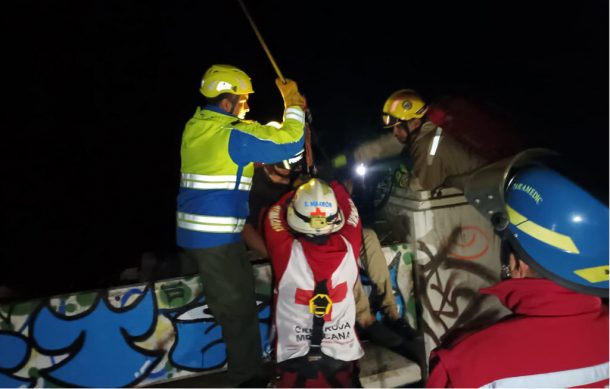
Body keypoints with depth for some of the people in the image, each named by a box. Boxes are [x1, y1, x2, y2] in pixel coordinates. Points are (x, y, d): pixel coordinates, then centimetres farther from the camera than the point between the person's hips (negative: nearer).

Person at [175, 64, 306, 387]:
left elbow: (260, 137, 19)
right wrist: (293, 103, 1)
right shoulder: (232, 135, -16)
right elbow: (290, 142, -13)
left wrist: (290, 110, 17)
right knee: (239, 308, 5)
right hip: (216, 237, -9)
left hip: (194, 232, 9)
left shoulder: (196, 128, 9)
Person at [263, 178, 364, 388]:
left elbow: (274, 214, -2)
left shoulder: (286, 252, -22)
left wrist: (297, 189, 11)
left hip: (295, 360, -1)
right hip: (341, 358, 2)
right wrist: (334, 183, 17)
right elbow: (348, 207, 3)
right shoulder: (348, 247, -17)